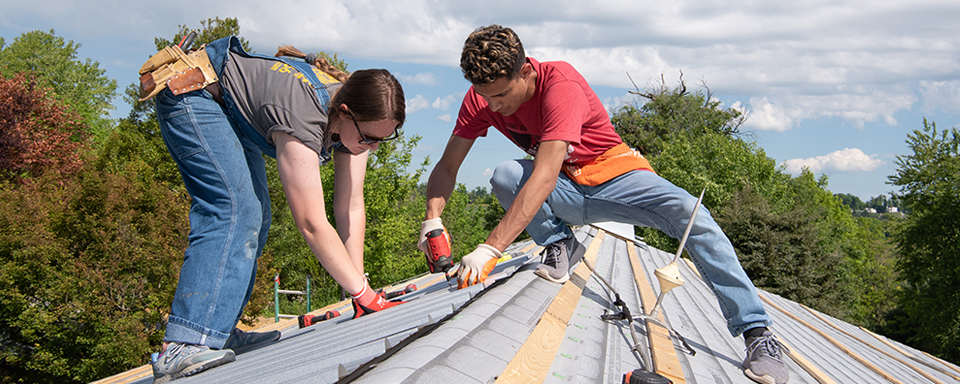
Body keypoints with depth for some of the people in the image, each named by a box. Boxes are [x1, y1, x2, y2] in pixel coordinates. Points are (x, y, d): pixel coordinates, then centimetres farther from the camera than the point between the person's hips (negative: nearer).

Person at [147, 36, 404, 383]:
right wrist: (365, 296, -32)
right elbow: (312, 224, -36)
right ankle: (183, 347, -33)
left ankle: (220, 331, 6)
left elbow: (351, 210, -9)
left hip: (230, 111, 10)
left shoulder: (355, 119, -11)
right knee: (234, 210, -24)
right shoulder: (303, 120, -37)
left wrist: (359, 293, -13)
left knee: (254, 217, 5)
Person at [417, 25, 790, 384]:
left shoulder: (560, 83, -32)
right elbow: (447, 167, -9)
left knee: (690, 214, -30)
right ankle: (557, 242, -3)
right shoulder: (481, 98, -13)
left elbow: (544, 178, -41)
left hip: (614, 175, -4)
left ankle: (757, 332, -27)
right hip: (565, 191, 4)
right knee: (504, 175, -29)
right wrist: (433, 217, -32)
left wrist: (490, 249, -48)